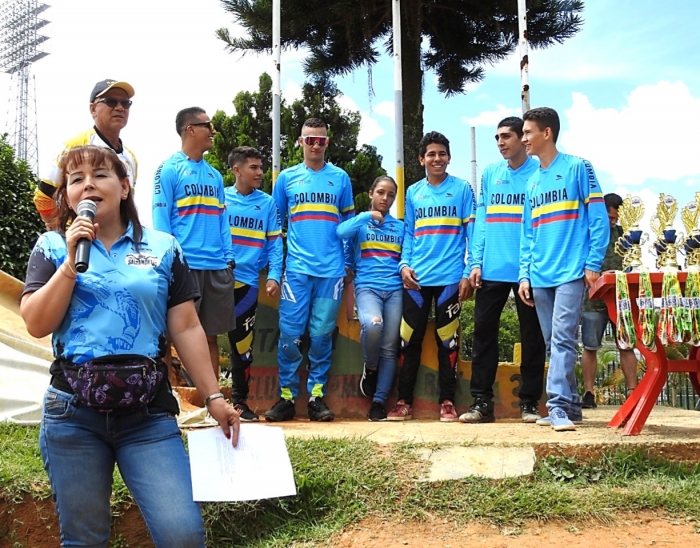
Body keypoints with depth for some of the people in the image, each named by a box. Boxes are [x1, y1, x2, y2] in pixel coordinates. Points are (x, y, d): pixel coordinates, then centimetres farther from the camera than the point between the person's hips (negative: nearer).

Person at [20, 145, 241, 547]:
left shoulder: (163, 248, 5)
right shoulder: (52, 247, 7)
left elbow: (186, 328, 4)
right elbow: (37, 325, -4)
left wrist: (213, 397, 1)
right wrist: (71, 262, -10)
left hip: (148, 413, -1)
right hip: (73, 412, 1)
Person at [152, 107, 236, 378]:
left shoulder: (214, 175, 16)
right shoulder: (169, 169, -3)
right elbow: (161, 219, -7)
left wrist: (229, 258, 7)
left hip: (217, 267, 6)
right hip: (185, 266, -6)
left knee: (210, 335, 11)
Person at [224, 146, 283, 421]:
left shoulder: (267, 203, 6)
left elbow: (274, 243, 5)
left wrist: (273, 276, -8)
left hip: (246, 282, 1)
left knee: (243, 342, 8)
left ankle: (239, 399, 20)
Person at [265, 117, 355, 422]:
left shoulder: (340, 178, 10)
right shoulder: (287, 178, 9)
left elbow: (349, 221, 15)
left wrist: (350, 261, 8)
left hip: (331, 269, 0)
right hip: (297, 268, 0)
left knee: (322, 334, 3)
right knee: (290, 333, -3)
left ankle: (317, 396, 11)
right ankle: (286, 397, 6)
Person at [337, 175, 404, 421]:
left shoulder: (400, 226, 20)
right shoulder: (361, 222, 14)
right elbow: (340, 232, -7)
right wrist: (368, 216, -1)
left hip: (395, 289, 3)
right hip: (367, 287, -2)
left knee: (389, 348, -5)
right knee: (372, 324, -32)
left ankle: (379, 402, 3)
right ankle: (370, 369, -3)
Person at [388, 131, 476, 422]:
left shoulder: (462, 189, 3)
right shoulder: (413, 193, 12)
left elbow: (472, 232, 0)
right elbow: (408, 234, 14)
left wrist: (469, 273, -7)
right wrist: (404, 264, -2)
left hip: (450, 278, -3)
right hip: (415, 278, 3)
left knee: (447, 340, 2)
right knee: (409, 340, 4)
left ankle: (447, 402, 11)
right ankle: (404, 402, 11)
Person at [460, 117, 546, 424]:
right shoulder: (489, 174, 11)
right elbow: (481, 220, 10)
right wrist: (476, 262, 1)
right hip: (492, 270, 4)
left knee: (532, 336, 6)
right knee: (483, 332, 4)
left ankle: (529, 401, 17)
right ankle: (482, 401, 12)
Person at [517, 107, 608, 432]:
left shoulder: (577, 168, 0)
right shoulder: (532, 182, 17)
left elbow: (598, 218, -5)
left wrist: (593, 264, -12)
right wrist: (524, 275, 9)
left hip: (571, 271, -6)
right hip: (540, 277, 6)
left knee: (562, 338, -14)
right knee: (553, 343, 8)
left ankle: (558, 405, -14)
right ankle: (569, 405, 15)